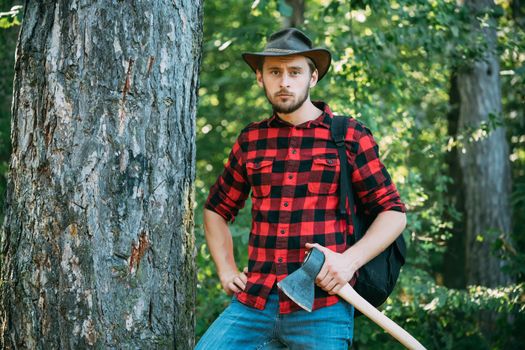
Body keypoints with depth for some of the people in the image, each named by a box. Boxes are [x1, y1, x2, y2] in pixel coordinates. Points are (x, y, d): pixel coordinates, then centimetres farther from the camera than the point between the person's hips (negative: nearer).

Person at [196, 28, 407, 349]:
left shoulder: (350, 136, 2)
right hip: (254, 303, 3)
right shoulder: (251, 139, 13)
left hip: (322, 307, -3)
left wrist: (349, 260, -13)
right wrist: (226, 269, 13)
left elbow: (394, 213, 2)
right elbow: (217, 209, 26)